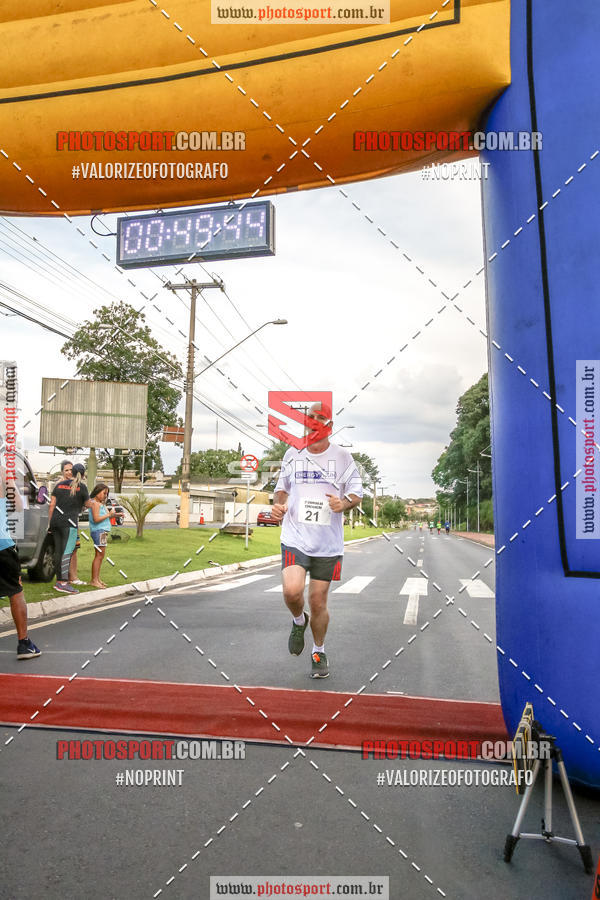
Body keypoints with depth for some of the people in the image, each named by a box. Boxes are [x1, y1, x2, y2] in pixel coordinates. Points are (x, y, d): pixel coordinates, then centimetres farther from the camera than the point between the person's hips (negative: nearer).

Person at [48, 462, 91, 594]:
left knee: (58, 551, 10)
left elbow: (52, 505, 11)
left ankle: (59, 581, 16)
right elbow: (88, 504, 9)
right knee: (67, 551, -9)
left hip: (56, 520, 7)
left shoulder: (60, 484, 13)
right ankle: (63, 583, -14)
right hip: (69, 522, -6)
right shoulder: (81, 487, -2)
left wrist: (50, 522, 15)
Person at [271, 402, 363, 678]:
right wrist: (278, 505, -3)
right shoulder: (292, 454, 5)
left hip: (328, 543, 0)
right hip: (295, 537, 1)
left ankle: (319, 652, 31)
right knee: (292, 591, -20)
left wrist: (344, 503, -16)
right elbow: (282, 487, 19)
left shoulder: (342, 457, 1)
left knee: (318, 601, 6)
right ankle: (299, 621, 16)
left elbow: (356, 492, 6)